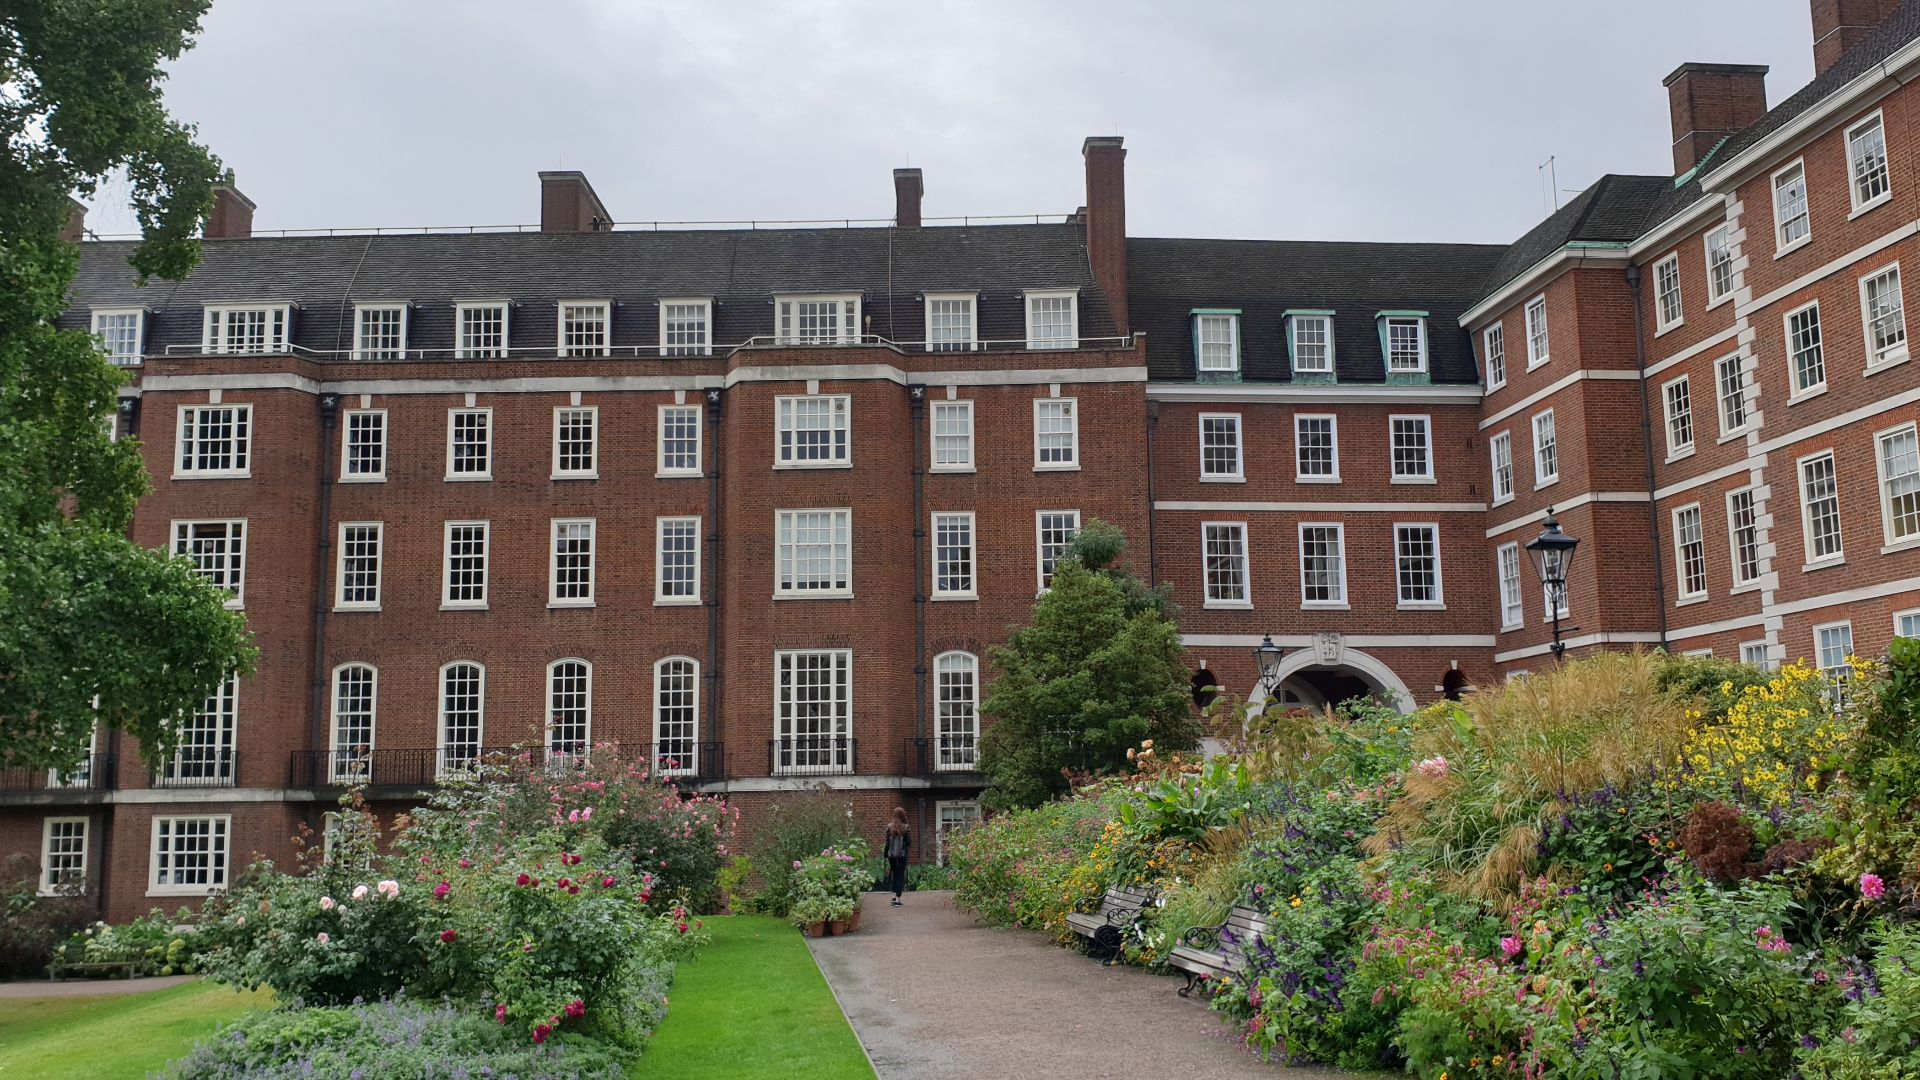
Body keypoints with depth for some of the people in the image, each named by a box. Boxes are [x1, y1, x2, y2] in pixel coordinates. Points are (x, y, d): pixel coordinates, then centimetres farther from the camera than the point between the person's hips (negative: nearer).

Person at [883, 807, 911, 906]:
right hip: (902, 855, -2)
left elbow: (887, 842, 1)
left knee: (894, 873, 20)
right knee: (901, 875, 5)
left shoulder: (889, 827, -3)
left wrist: (886, 855, 9)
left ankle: (894, 895, 15)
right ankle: (898, 899, 1)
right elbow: (909, 842, -7)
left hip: (891, 854, 2)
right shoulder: (906, 828, -9)